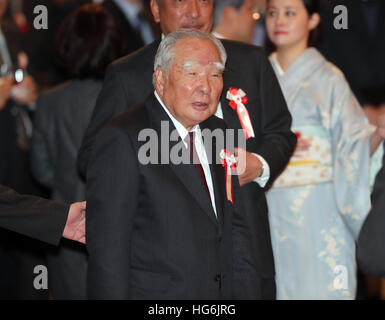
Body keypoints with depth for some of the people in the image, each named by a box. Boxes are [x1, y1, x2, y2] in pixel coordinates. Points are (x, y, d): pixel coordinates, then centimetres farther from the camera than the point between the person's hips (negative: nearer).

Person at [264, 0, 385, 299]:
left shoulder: (328, 79, 1)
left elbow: (353, 146, -4)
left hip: (318, 214, -3)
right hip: (271, 210, 3)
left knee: (320, 284, -5)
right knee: (275, 288, 0)